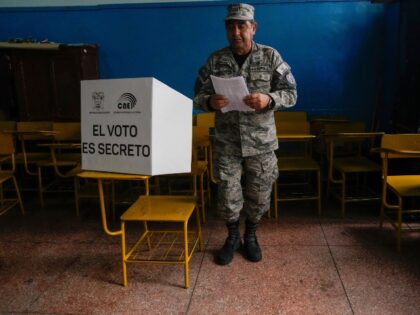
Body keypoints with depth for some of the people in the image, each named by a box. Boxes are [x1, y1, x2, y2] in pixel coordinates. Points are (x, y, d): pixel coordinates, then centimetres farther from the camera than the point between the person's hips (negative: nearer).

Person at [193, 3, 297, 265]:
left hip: (261, 142, 0)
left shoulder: (270, 57, -2)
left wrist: (268, 99, -24)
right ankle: (233, 237, 32)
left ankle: (251, 236, 36)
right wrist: (210, 101, -21)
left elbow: (291, 93, -3)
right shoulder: (215, 60, 1)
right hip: (226, 143, 1)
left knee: (258, 194, 11)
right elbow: (199, 95, 3)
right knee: (227, 194, 6)